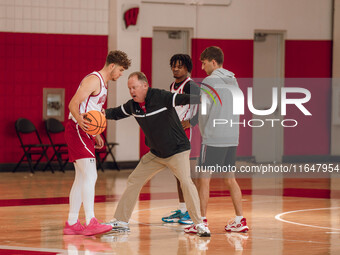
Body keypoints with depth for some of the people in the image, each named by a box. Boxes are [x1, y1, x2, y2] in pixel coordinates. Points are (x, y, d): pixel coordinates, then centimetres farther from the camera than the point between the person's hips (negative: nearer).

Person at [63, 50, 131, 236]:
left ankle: (71, 223, 14)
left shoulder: (103, 83, 18)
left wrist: (96, 135, 29)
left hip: (84, 132, 11)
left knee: (82, 178, 10)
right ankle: (90, 222, -22)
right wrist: (79, 119, -40)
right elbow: (73, 104, -22)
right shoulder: (94, 80, -14)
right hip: (77, 131, -11)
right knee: (90, 175, -17)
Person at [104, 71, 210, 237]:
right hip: (155, 154, 7)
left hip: (178, 151, -7)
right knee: (134, 181, 7)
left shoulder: (161, 97, -22)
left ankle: (199, 224, -12)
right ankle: (121, 221, 18)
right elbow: (116, 113, 16)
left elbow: (184, 99, -33)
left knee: (186, 182, -22)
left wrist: (203, 99, -49)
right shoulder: (133, 105, -2)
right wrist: (103, 113, -4)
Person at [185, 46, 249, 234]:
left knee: (204, 178, -1)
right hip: (232, 137, 7)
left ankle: (202, 221, -1)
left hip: (213, 138, -7)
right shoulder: (232, 81, 12)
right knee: (230, 178, 12)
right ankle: (240, 220, 10)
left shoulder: (209, 81, -10)